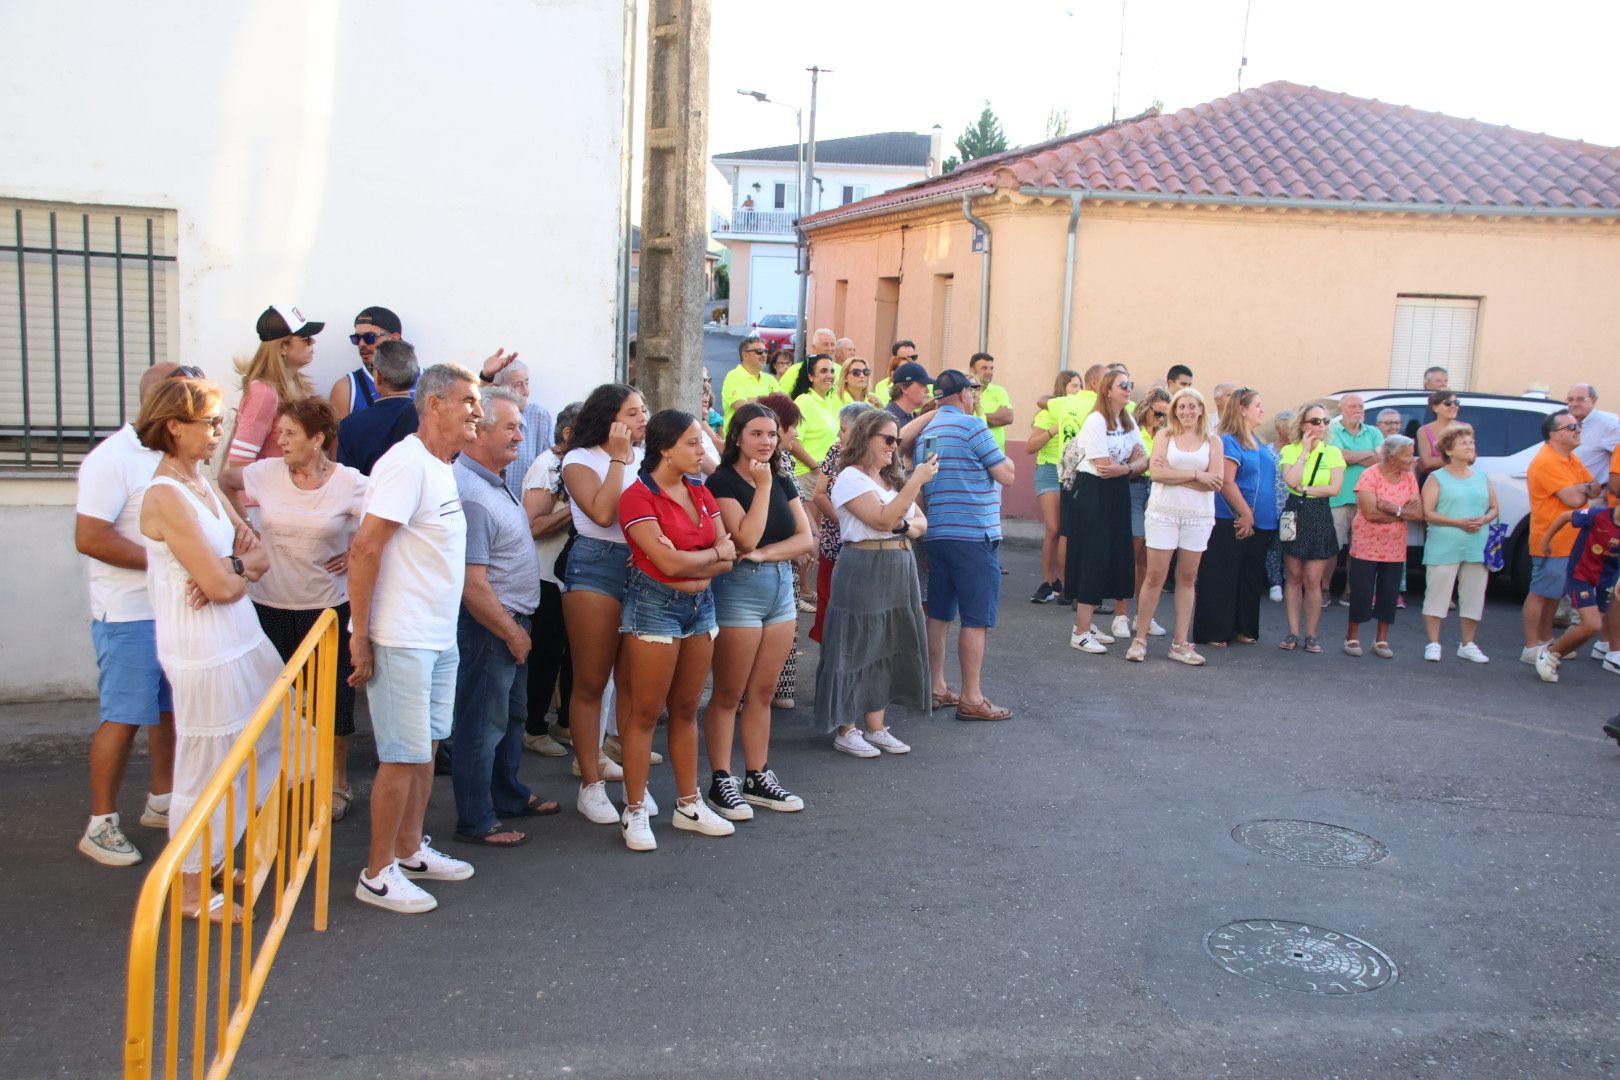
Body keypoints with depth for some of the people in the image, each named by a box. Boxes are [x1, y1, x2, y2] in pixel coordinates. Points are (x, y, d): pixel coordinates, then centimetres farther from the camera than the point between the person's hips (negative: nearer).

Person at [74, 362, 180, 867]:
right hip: (129, 614, -8)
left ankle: (161, 800, 30)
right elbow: (89, 537, -22)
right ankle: (101, 823, 12)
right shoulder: (114, 459, -16)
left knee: (170, 708, 15)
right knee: (123, 718, -1)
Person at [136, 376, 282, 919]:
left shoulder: (204, 488, 10)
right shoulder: (166, 496, -18)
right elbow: (219, 584, -21)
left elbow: (260, 552, 9)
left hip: (243, 641, 9)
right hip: (206, 654, -9)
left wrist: (234, 566, -12)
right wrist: (245, 570, 1)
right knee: (207, 771, 4)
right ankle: (191, 891, 20)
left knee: (273, 746, 16)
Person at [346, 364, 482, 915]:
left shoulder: (441, 467, 12)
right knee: (402, 756, -1)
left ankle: (410, 850, 31)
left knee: (426, 747, 17)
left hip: (440, 638, 9)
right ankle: (377, 874, 11)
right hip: (402, 640, -9)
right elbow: (365, 546, -22)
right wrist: (359, 635, -21)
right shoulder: (408, 463, -18)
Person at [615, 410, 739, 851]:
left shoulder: (699, 490, 9)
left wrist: (690, 567, -14)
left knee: (685, 710, 14)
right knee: (646, 713, 0)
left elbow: (729, 553, 3)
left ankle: (689, 804, 23)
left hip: (699, 604, 7)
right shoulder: (639, 496, -12)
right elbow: (669, 561, -20)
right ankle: (635, 811, 9)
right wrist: (715, 553, -4)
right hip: (654, 604, -6)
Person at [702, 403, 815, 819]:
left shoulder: (782, 481, 11)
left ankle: (757, 777, 19)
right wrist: (762, 485, -16)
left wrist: (765, 553, -11)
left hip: (780, 588, 6)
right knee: (729, 694, 0)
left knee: (763, 692, 11)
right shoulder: (722, 481, -8)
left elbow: (806, 538, 4)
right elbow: (746, 538, -19)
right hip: (738, 590, -6)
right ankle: (721, 781, 8)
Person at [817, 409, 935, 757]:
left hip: (900, 571, 8)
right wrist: (917, 481, -20)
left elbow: (921, 523, 14)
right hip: (864, 571, -8)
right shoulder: (851, 478, -9)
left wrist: (907, 527, -9)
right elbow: (884, 519, -20)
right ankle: (845, 731, 8)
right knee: (857, 649, -2)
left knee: (888, 649, 11)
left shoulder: (893, 479, 16)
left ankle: (875, 727, 20)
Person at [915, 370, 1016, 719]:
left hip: (935, 533, 8)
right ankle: (972, 699, 0)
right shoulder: (972, 425, -11)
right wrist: (1004, 459, 10)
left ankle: (937, 688, 19)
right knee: (977, 620, -2)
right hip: (974, 535, -8)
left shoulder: (927, 431, 13)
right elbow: (1006, 475, -10)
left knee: (938, 614, 13)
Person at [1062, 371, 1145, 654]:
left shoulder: (1128, 421, 12)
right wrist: (1131, 463, -4)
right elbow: (1104, 468, -19)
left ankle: (1086, 624, 17)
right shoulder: (1096, 421, -14)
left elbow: (1142, 461, 4)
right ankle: (1081, 633, -4)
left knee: (1115, 557, 7)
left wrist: (1123, 467, -17)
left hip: (1117, 495, 8)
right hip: (1092, 494, -8)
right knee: (1093, 559, -9)